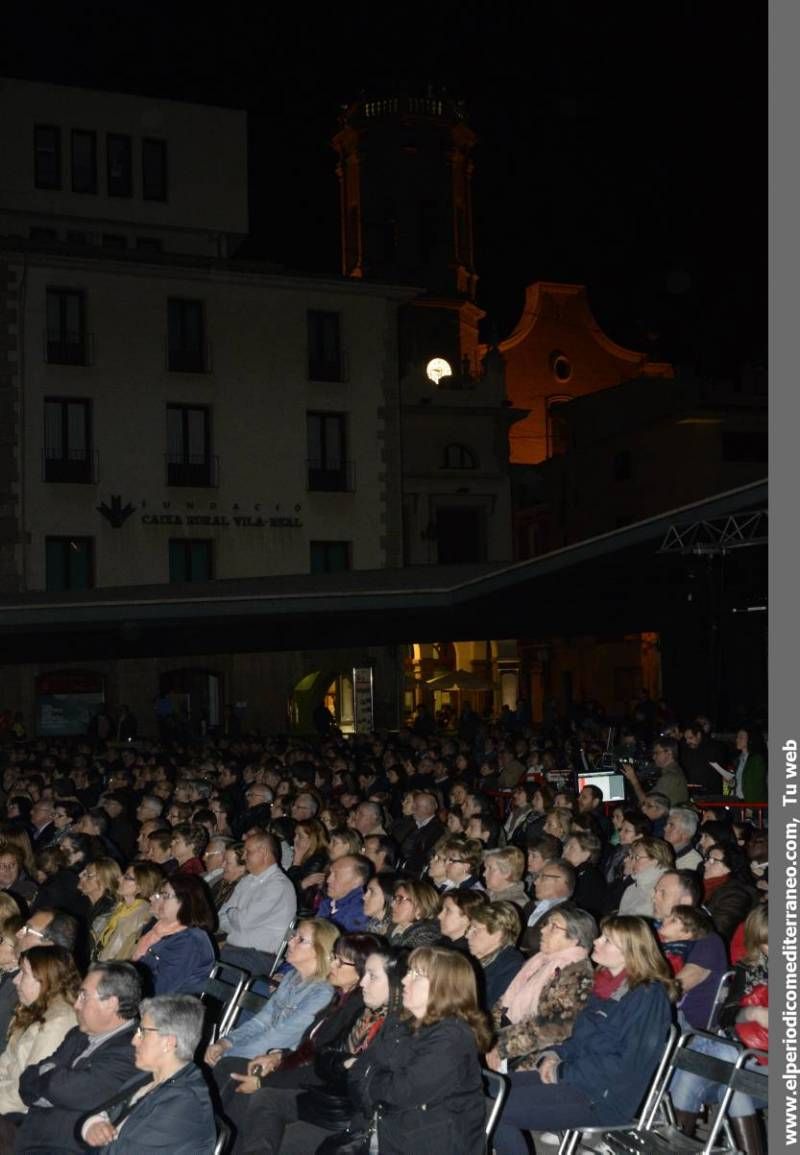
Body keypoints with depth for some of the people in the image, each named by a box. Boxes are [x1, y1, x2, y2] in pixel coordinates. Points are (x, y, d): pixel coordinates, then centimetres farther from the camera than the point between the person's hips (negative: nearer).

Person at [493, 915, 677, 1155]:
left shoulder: (648, 996, -13)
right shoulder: (606, 984, 14)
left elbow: (627, 1065, -19)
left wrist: (564, 1072, -15)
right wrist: (555, 1055, 3)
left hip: (604, 1099, -9)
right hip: (578, 1079, 9)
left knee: (499, 1111, -17)